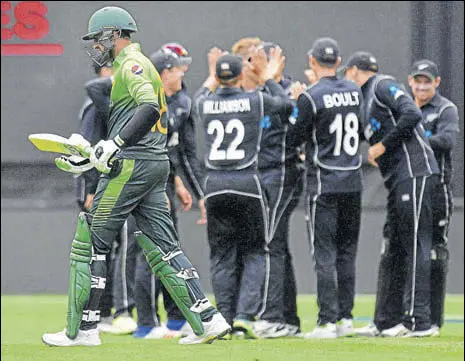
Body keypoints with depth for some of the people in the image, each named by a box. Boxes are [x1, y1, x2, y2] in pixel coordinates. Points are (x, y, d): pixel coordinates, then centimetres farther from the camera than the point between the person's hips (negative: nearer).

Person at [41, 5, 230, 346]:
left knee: (90, 240, -3)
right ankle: (208, 321, -3)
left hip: (132, 165, -10)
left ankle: (82, 329, -2)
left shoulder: (131, 63, -7)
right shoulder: (141, 65, 24)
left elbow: (150, 108, -23)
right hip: (157, 164, 10)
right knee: (162, 246, 6)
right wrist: (94, 154, 24)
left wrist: (115, 143, -23)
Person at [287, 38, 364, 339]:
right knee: (347, 252, 12)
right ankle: (346, 317, 13)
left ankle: (328, 321, -6)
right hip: (353, 181, 5)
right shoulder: (355, 91, 5)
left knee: (324, 254, -3)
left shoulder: (310, 97, -13)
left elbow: (295, 138, -8)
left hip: (324, 183, -5)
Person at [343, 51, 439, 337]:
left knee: (415, 246, -10)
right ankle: (387, 321, 15)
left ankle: (418, 321, -12)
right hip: (398, 180, 10)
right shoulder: (367, 99, 25)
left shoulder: (382, 85, -3)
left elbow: (412, 114, -16)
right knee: (394, 251, 11)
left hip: (414, 171, -10)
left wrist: (383, 145, -11)